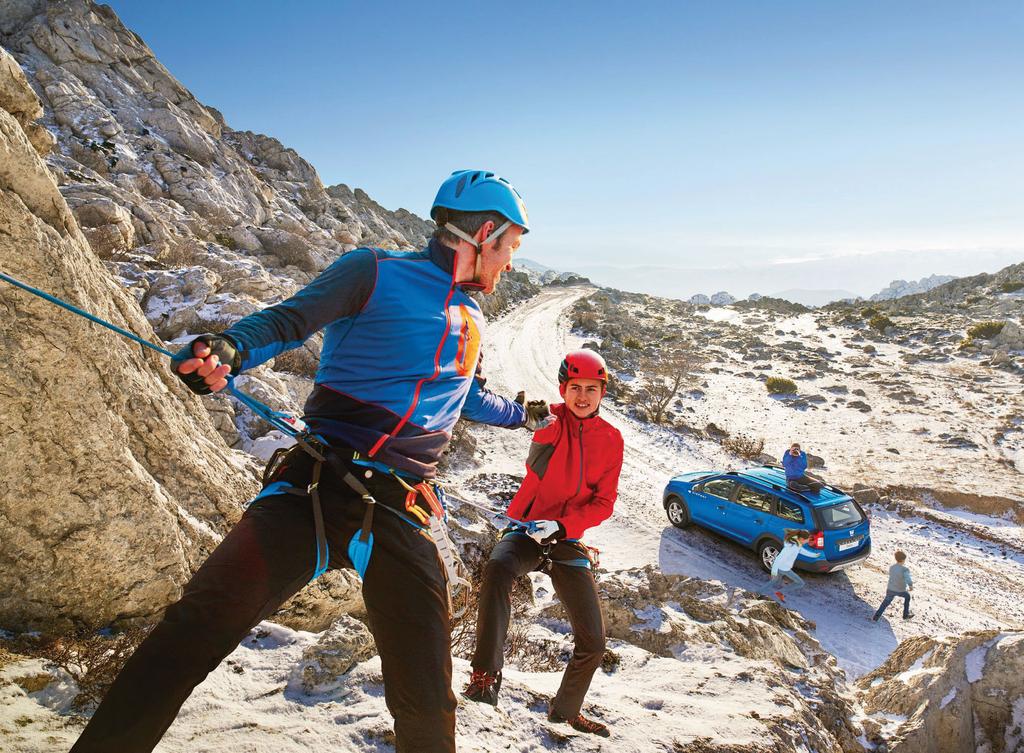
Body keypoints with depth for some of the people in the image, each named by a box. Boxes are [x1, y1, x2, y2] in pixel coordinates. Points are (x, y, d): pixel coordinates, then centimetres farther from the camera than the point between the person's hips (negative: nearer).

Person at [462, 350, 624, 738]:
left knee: (593, 642, 7)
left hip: (567, 540, 4)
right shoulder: (551, 422, -6)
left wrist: (560, 525, -16)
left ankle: (567, 709, 34)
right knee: (498, 569, -39)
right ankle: (486, 674, -29)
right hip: (526, 530, -3)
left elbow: (603, 502, -1)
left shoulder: (610, 439, 1)